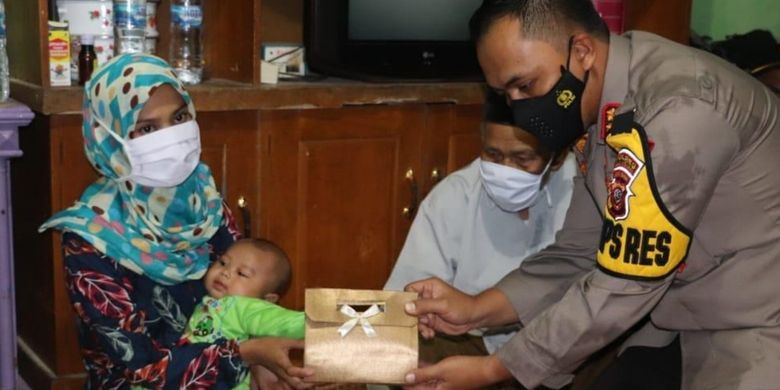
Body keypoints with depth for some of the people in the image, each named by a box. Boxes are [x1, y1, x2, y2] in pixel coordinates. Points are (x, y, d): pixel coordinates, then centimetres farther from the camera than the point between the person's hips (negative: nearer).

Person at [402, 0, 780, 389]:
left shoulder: (676, 112, -28)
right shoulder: (599, 116, -1)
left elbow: (623, 286, -26)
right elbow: (578, 253, 4)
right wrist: (477, 309, -9)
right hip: (688, 314, 7)